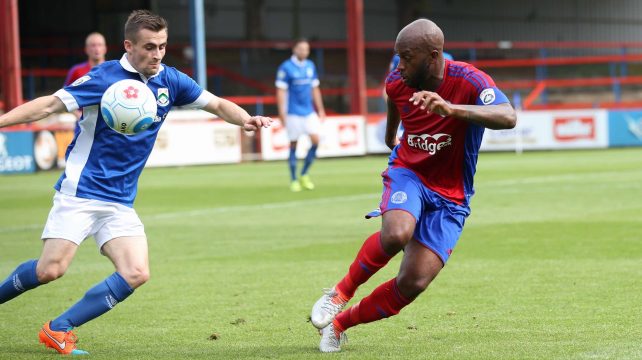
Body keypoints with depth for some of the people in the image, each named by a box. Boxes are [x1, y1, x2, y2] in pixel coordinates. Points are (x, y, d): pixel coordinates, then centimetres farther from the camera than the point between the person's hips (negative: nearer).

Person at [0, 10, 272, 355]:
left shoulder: (170, 81, 4)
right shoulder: (105, 77, -12)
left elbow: (218, 105, 11)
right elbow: (50, 104, -13)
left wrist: (246, 120, -9)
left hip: (121, 202, 6)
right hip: (80, 193, -5)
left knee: (136, 274, -11)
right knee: (51, 269, -14)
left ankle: (59, 329, -2)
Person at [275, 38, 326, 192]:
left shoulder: (310, 66, 9)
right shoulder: (286, 67, -8)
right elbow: (280, 91, -9)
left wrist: (320, 109, 13)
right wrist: (282, 113, -14)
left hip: (309, 112, 5)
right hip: (293, 114, -5)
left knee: (315, 140, -6)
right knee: (293, 145, 1)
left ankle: (304, 175, 9)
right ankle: (293, 180, 11)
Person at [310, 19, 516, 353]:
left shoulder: (468, 81, -22)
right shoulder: (397, 82, -8)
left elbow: (508, 117, -41)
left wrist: (450, 108, -54)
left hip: (449, 196, -1)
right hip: (408, 174, 1)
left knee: (413, 283, -12)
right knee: (396, 234, -35)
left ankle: (340, 323, 10)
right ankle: (342, 291, -9)